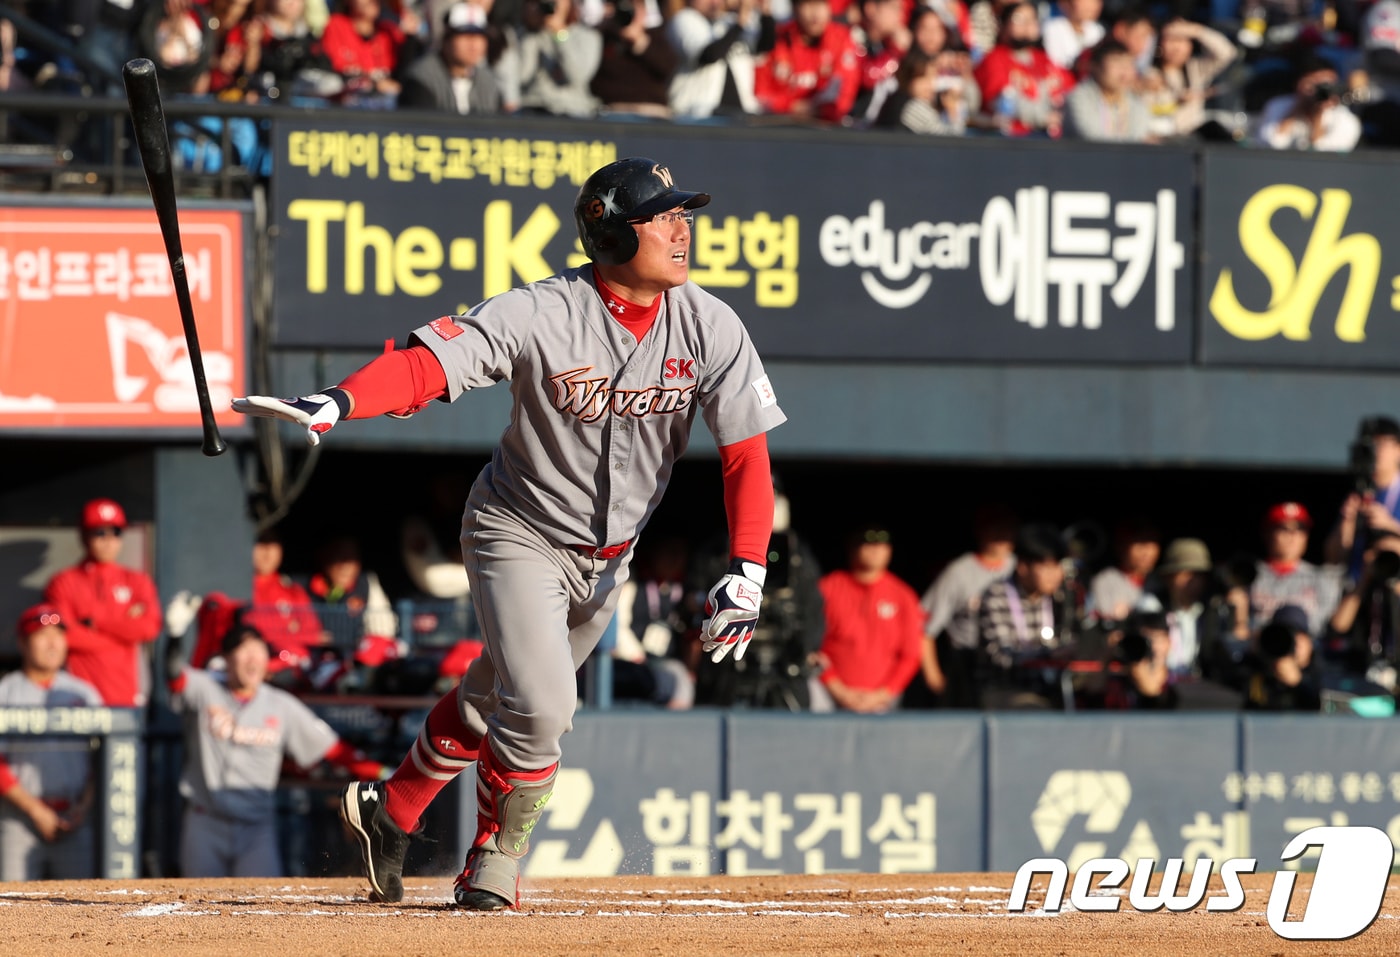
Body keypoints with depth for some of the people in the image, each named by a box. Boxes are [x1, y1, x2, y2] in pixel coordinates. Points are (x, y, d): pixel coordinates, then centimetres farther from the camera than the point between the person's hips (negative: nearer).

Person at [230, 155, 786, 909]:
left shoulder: (710, 328, -12)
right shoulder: (541, 314, -24)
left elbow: (746, 452, -10)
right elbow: (426, 363, -33)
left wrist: (746, 572, -21)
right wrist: (339, 403, -52)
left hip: (606, 556, 5)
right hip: (519, 535, -5)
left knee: (497, 700, 17)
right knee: (539, 705, -19)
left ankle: (391, 810, 40)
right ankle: (496, 861, 3)